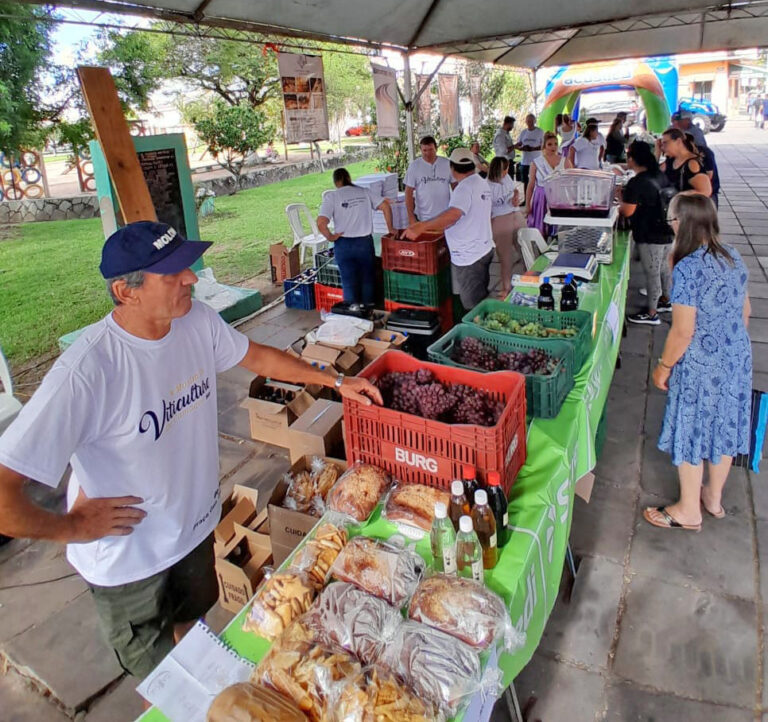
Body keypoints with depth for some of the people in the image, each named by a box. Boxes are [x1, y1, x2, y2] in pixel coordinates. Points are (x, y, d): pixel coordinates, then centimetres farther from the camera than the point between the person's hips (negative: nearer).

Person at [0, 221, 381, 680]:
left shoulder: (197, 321, -15)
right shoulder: (86, 372, -35)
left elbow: (256, 356, 3)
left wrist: (337, 381, 4)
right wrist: (72, 527, -19)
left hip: (197, 523, 6)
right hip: (128, 559, -6)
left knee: (194, 626, 33)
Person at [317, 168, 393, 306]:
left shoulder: (331, 197, -4)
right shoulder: (364, 192, 4)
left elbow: (321, 223, -17)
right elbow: (385, 206, -1)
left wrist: (330, 237, -2)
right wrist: (390, 228, 7)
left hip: (343, 244, -2)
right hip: (365, 242, 2)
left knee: (349, 284, 7)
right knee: (368, 281, 16)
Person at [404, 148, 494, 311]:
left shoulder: (464, 187, -20)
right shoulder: (482, 183, 10)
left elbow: (452, 215, -36)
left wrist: (421, 227, -37)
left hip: (468, 257, -10)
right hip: (484, 249, 10)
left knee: (473, 305, 0)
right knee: (481, 298, 22)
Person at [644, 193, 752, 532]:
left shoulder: (687, 269, -24)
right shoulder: (733, 257, 1)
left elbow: (683, 332, -23)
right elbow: (745, 310, 11)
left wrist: (663, 367, -10)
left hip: (700, 366, -8)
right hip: (737, 359, 8)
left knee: (691, 432, 9)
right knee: (723, 427, 21)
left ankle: (689, 511, 26)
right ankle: (714, 498, 41)